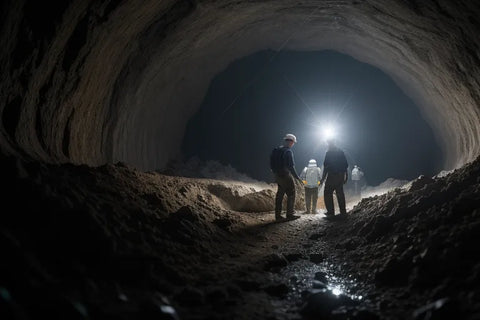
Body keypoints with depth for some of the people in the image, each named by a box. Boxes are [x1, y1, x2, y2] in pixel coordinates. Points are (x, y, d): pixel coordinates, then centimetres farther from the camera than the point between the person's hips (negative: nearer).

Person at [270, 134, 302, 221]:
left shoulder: (276, 150, 9)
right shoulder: (288, 151, -16)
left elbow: (272, 165, 12)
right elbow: (290, 166, -19)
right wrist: (296, 177, -12)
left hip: (278, 176, 8)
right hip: (286, 176, -8)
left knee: (279, 195, 12)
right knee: (291, 195, 2)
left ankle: (278, 215, 12)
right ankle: (290, 214, 0)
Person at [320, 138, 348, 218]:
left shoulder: (329, 152, -9)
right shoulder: (341, 151, 11)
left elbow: (326, 167, -14)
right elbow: (345, 165, 12)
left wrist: (323, 178, -11)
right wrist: (346, 176, 19)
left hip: (332, 175, -6)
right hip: (341, 175, 7)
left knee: (328, 193, 1)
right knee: (340, 193, 13)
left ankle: (330, 212, -5)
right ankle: (343, 212, 13)